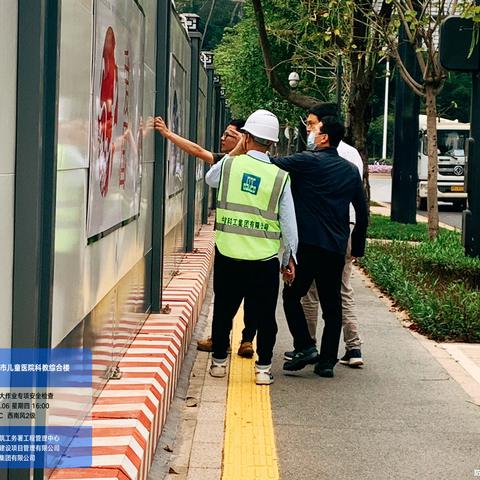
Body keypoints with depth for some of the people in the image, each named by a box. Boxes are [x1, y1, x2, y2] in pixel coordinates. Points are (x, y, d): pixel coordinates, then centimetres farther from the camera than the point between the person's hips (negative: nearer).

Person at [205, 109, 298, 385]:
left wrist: (237, 152, 29)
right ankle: (263, 367, 10)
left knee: (224, 309, 16)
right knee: (265, 315, 10)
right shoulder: (280, 177, -5)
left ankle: (219, 361, 26)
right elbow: (288, 221, -2)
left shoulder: (229, 165, -3)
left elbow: (209, 178, 22)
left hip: (228, 254, 1)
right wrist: (290, 257, 9)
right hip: (265, 259, -1)